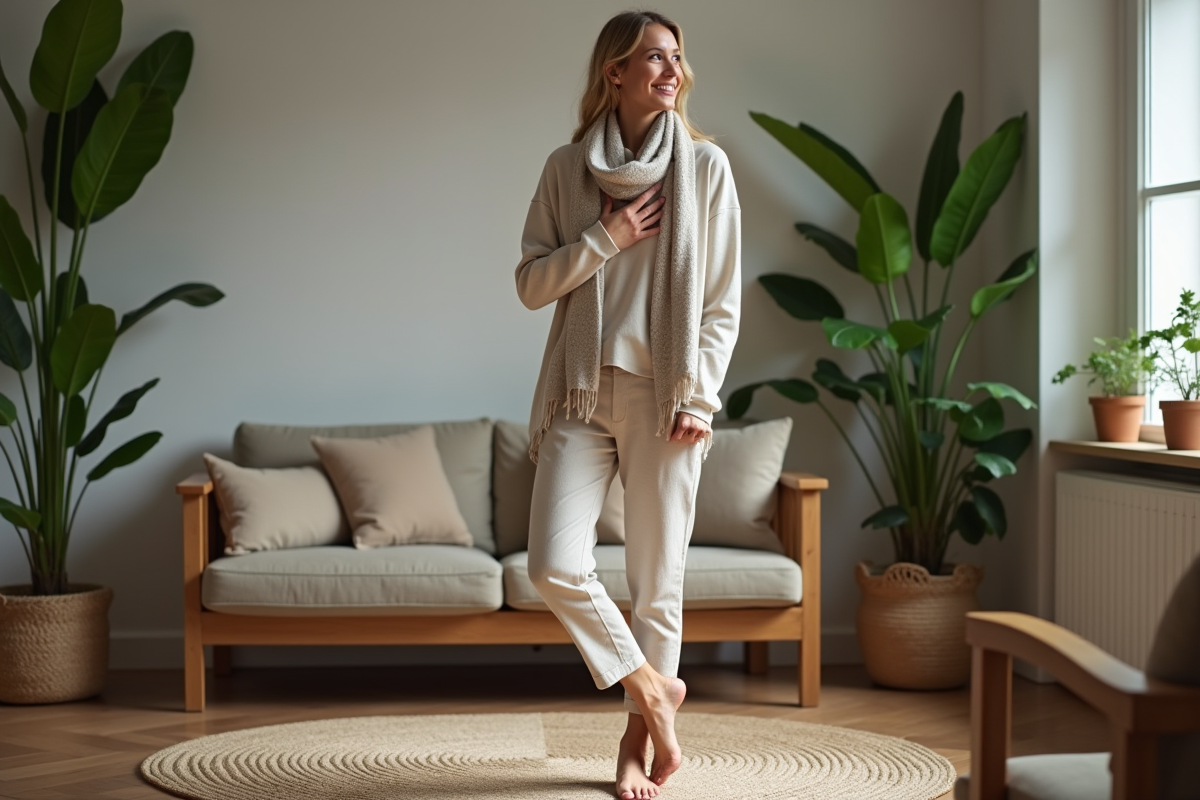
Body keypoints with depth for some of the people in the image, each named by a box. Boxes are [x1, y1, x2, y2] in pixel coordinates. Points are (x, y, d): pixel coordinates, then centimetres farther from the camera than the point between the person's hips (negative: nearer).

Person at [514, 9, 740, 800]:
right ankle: (653, 686, 12)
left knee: (658, 577, 3)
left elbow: (723, 302, 2)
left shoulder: (705, 165, 2)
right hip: (581, 391, 1)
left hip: (663, 399, -1)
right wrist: (606, 239, -8)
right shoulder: (566, 168, 6)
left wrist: (698, 396, -7)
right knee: (557, 566, -10)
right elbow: (532, 282, 4)